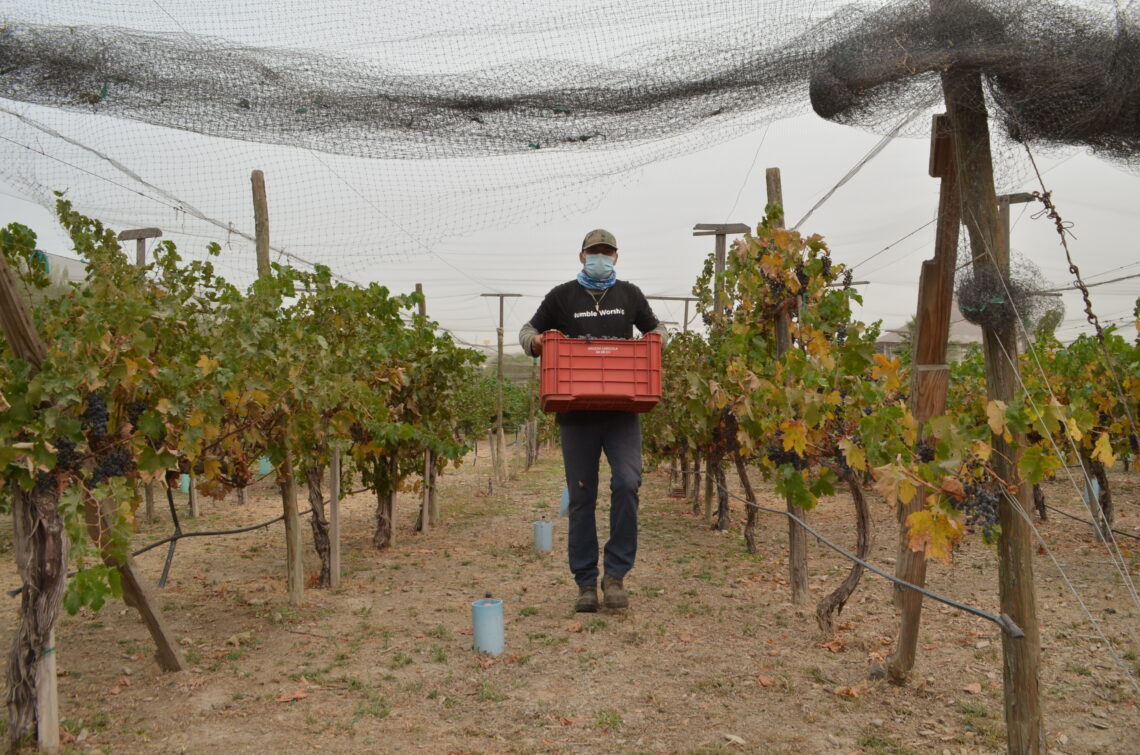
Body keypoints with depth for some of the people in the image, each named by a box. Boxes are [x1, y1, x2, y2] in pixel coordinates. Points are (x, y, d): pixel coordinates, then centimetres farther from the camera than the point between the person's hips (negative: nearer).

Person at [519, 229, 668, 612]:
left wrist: (656, 338, 2)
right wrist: (534, 341, -7)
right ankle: (586, 583, 14)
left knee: (627, 482, -17)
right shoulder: (562, 296, 8)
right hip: (577, 412, 0)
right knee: (581, 497, 3)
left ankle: (616, 574, -3)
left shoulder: (629, 294, 13)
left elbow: (655, 327, 26)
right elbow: (528, 329, 17)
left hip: (622, 410, 1)